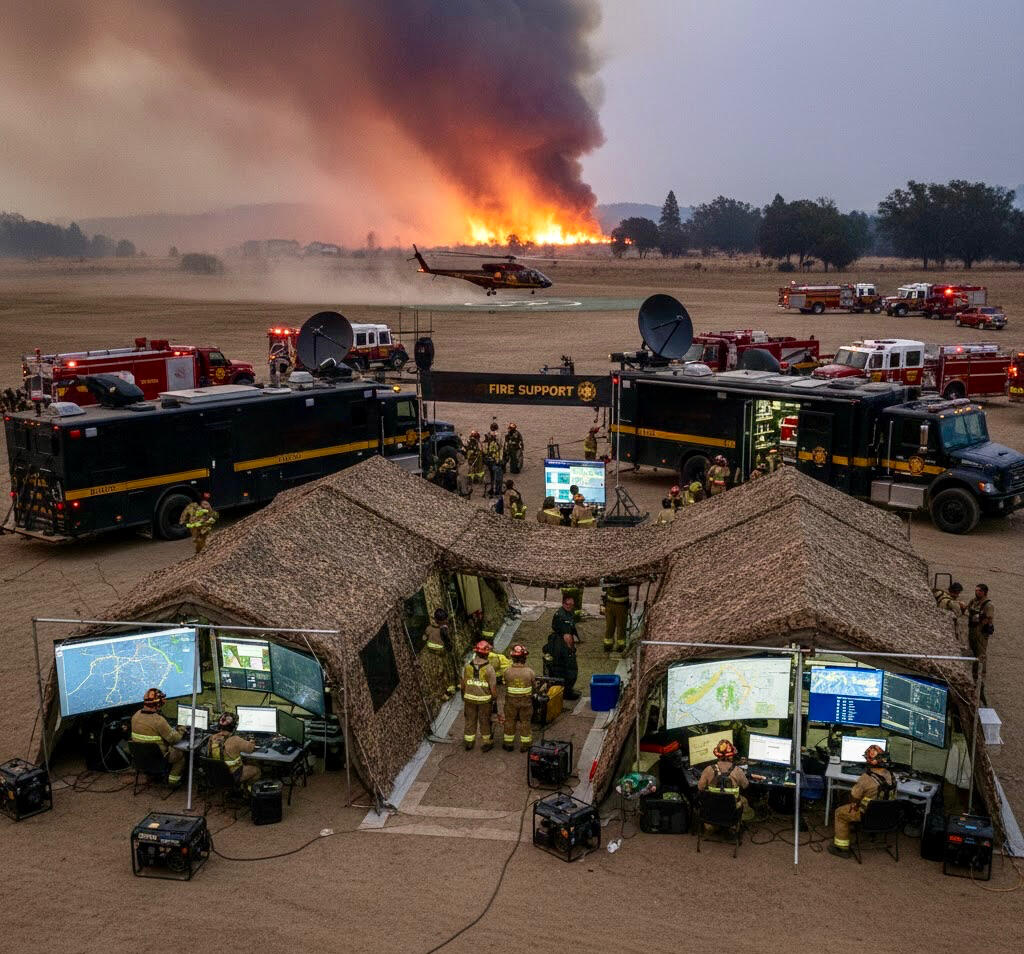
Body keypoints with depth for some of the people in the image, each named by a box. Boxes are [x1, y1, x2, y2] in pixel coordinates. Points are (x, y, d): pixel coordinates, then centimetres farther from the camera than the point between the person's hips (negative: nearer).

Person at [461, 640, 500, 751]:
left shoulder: (467, 666, -10)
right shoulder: (489, 668, -19)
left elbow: (463, 684, 0)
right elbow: (493, 686, -14)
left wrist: (463, 696, 16)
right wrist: (495, 697, 4)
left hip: (470, 698, 2)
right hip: (485, 699, -2)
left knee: (470, 720, 18)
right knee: (484, 721, 14)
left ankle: (469, 742, 29)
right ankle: (488, 742, 27)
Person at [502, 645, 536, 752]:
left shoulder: (507, 672, -19)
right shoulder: (530, 672, -19)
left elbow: (505, 686, -5)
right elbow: (534, 685, -4)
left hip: (511, 701, 0)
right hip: (526, 702, 0)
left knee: (510, 722, 17)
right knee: (525, 722, 16)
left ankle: (508, 744, 29)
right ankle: (524, 745, 26)